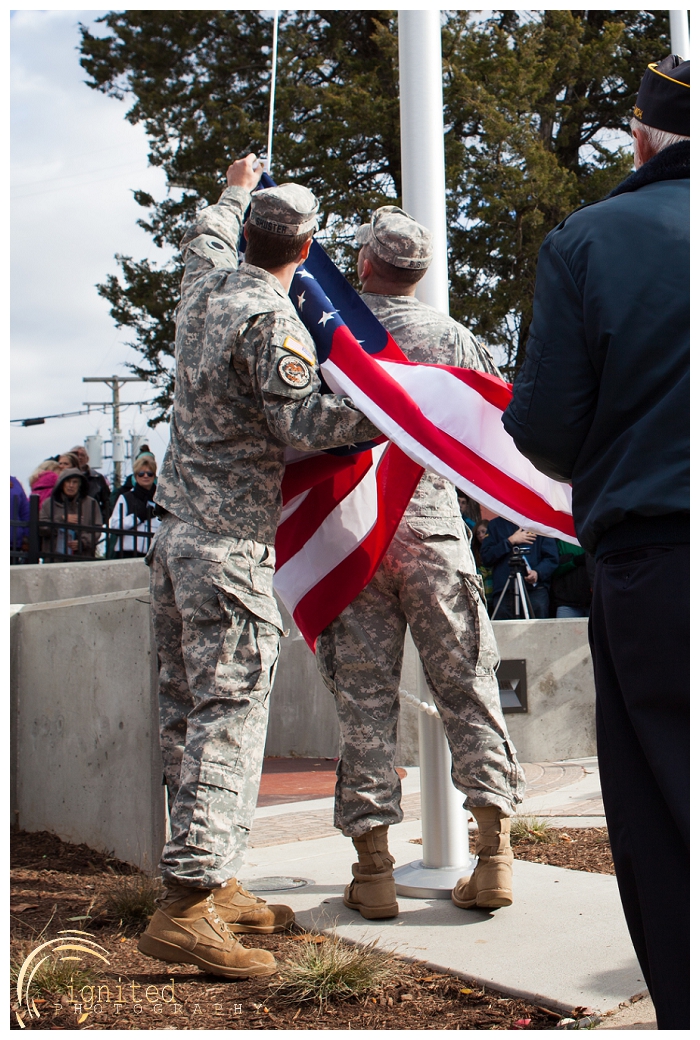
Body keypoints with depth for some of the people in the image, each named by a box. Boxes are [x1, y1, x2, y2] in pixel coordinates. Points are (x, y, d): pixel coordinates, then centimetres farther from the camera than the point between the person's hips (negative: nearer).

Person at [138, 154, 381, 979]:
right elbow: (301, 422, -16)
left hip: (177, 528, 9)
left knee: (190, 709, 11)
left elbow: (206, 234, 35)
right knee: (229, 709, -11)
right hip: (229, 540, -9)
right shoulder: (270, 319, -13)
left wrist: (235, 190, 53)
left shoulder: (205, 285, 12)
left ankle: (207, 885, 20)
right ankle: (187, 906, -16)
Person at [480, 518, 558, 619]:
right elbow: (486, 557, 4)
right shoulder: (495, 524, 16)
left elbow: (552, 557, 6)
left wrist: (538, 572, -13)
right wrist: (510, 541, -4)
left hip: (535, 591, -1)